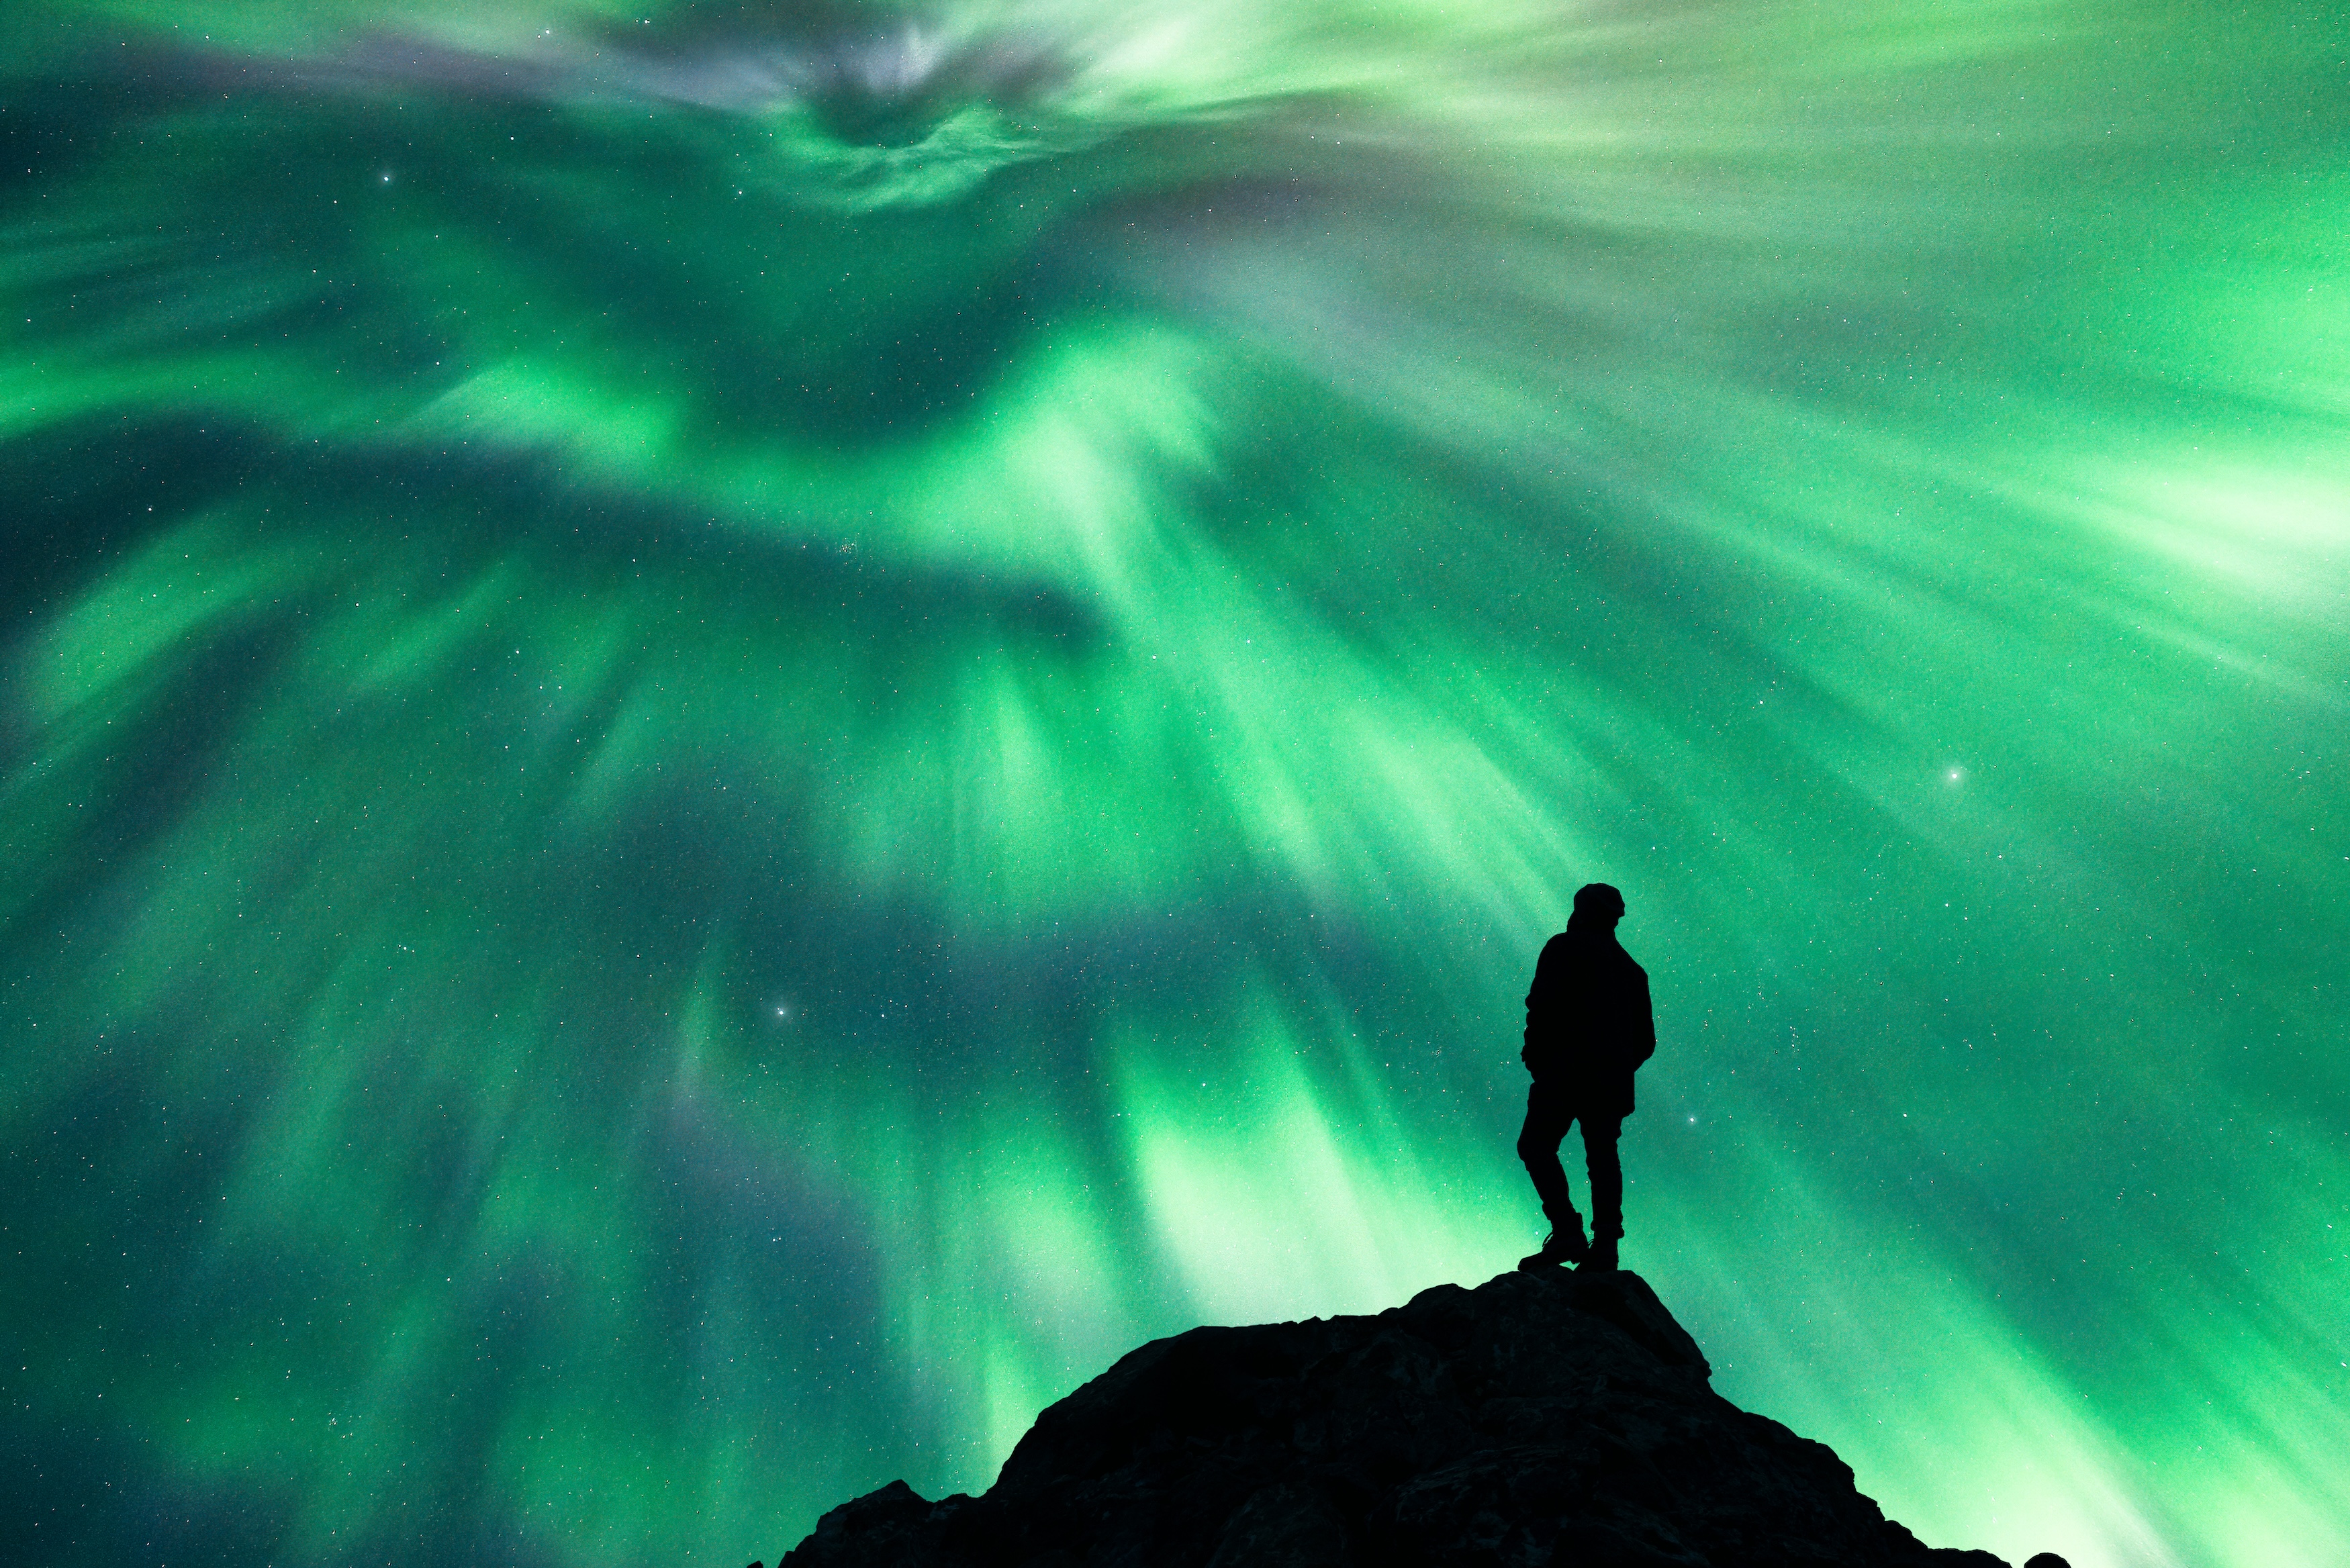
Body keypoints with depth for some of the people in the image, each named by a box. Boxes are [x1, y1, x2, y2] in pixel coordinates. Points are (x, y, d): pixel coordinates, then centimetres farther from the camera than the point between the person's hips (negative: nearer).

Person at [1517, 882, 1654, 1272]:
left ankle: (1567, 1232, -15)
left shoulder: (1564, 948, 2)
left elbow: (1542, 1004, -12)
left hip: (1566, 1068, -6)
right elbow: (1646, 1040, 19)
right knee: (1603, 1156, 8)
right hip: (1613, 1081, 6)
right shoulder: (1632, 969, 20)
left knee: (1536, 1145, -2)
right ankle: (1605, 1244, 1)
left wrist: (1535, 1057, -3)